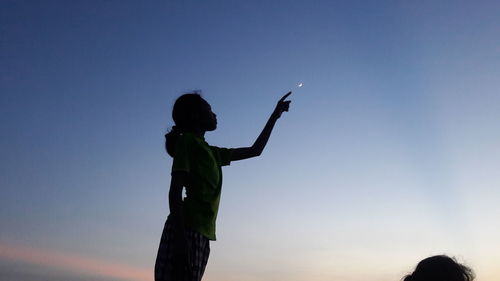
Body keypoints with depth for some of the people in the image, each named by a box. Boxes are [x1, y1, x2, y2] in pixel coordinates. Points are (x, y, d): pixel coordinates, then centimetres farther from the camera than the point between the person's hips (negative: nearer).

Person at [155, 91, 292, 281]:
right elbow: (175, 191, -11)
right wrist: (180, 237, -21)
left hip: (202, 233, 8)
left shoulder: (212, 153, 24)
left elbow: (255, 150, 31)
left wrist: (275, 115, 36)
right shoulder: (186, 141, 0)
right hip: (187, 229, -8)